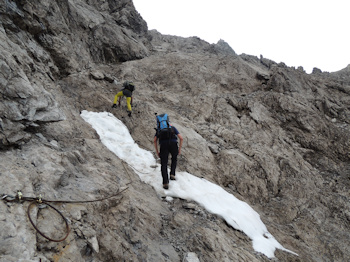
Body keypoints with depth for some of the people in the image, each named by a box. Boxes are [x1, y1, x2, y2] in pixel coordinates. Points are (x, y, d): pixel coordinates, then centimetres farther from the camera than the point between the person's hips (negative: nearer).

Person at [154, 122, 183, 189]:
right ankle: (172, 174, 15)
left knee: (164, 164, 4)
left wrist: (157, 151, 20)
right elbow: (181, 138, 15)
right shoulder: (173, 128, 27)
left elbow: (155, 140, 16)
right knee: (174, 158, 29)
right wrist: (179, 149, 21)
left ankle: (165, 182, -9)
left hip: (163, 145, 0)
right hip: (173, 144, 0)